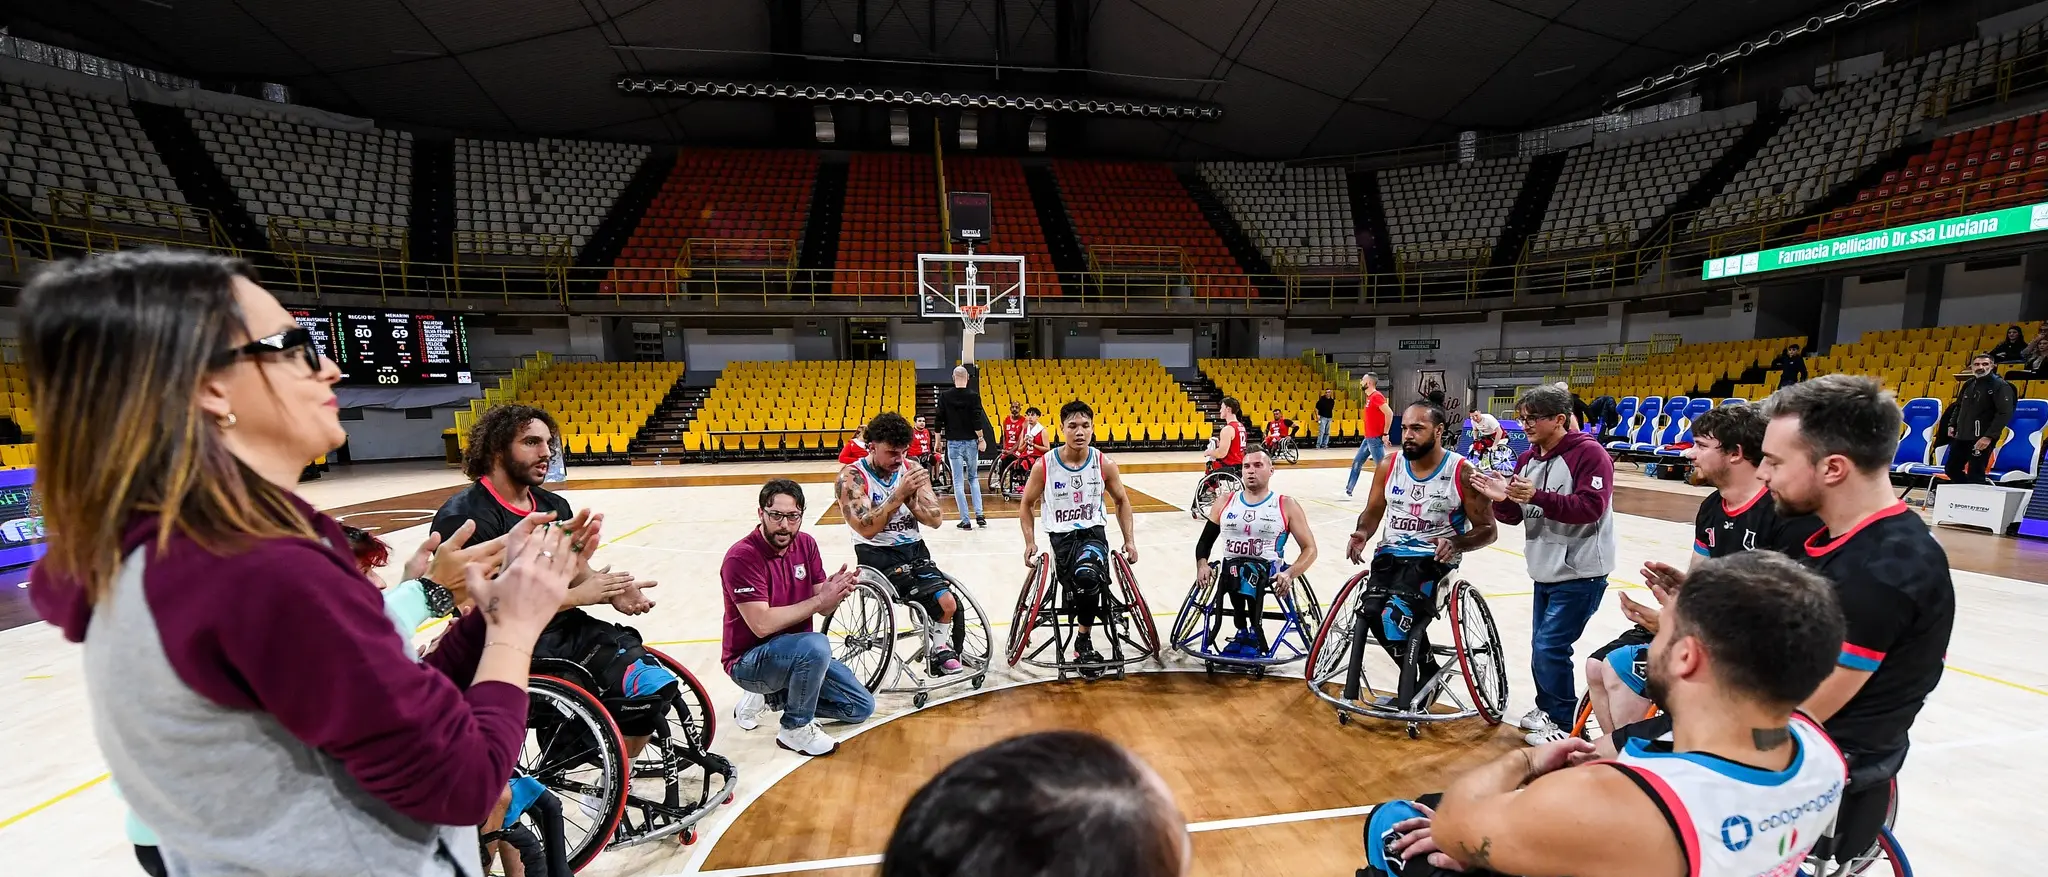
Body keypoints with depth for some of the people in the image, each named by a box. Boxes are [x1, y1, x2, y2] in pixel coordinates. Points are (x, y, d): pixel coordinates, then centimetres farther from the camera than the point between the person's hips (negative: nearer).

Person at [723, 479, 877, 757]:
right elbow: (762, 624, -29)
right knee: (816, 645, -37)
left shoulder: (806, 544, -2)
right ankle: (796, 729, -11)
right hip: (749, 660, -7)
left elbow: (823, 608, -3)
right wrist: (818, 600, -29)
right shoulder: (741, 557, -22)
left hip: (797, 654, 7)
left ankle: (769, 696, 15)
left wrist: (836, 591, -26)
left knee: (861, 707, 3)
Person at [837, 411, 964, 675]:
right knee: (940, 602, -23)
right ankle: (938, 649, 2)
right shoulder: (852, 476, -10)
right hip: (876, 553, -5)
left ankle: (941, 648, 14)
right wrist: (900, 494, -29)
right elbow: (867, 529, -23)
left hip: (914, 547, 5)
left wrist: (910, 497, -18)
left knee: (948, 602, -14)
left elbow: (935, 519, -1)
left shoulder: (913, 469, 3)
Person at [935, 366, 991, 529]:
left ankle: (965, 520, 4)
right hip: (971, 442, 0)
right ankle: (979, 515, 8)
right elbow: (977, 420, -11)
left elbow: (939, 420, 0)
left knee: (958, 482, 5)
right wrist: (981, 439, -3)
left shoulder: (944, 396, -2)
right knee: (973, 478, 18)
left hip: (953, 443, 0)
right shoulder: (974, 396, -5)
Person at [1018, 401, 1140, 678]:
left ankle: (1084, 640, -5)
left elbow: (1122, 502, 10)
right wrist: (1030, 541, -6)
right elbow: (1026, 504, 4)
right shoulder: (1044, 465, -10)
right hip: (1060, 535, 0)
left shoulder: (1104, 464, -6)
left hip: (1093, 531, 0)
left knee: (1087, 577, -30)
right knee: (1080, 591, -21)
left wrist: (1130, 540, 5)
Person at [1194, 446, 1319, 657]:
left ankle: (1251, 633, -17)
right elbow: (1205, 541, 16)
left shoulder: (1286, 506, 4)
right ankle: (1245, 631, -17)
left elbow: (1310, 549, 2)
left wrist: (1289, 574, -17)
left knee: (1249, 572, -38)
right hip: (1231, 569, 2)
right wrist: (1202, 565, -6)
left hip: (1269, 570, -2)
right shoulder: (1224, 503, 12)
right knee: (1234, 569, -36)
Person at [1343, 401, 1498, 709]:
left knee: (1396, 613, -28)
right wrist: (1363, 534, -8)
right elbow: (1373, 512, 15)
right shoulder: (1388, 468, 4)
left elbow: (1486, 529, -3)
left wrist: (1456, 544, -25)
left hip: (1434, 558, -4)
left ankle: (1421, 679, 2)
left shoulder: (1462, 472, -8)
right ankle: (1426, 673, 4)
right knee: (1373, 610, -23)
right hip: (1391, 553, 4)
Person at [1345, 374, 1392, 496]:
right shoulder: (1370, 397, 13)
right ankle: (1348, 490, 23)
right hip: (1368, 438, 10)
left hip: (1376, 439, -10)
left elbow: (1389, 413, -25)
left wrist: (1385, 434, -22)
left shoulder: (1376, 396, -16)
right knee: (1356, 462, 15)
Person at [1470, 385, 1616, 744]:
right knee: (1542, 645, 15)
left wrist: (1537, 495, -33)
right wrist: (1502, 499, -14)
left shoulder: (1589, 453, -13)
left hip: (1580, 573, -7)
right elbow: (1514, 516, 8)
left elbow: (1591, 507, -24)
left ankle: (1564, 723, 11)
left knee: (1549, 647, -7)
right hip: (1545, 572, 7)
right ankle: (1547, 709, 32)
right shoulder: (1527, 459, 8)